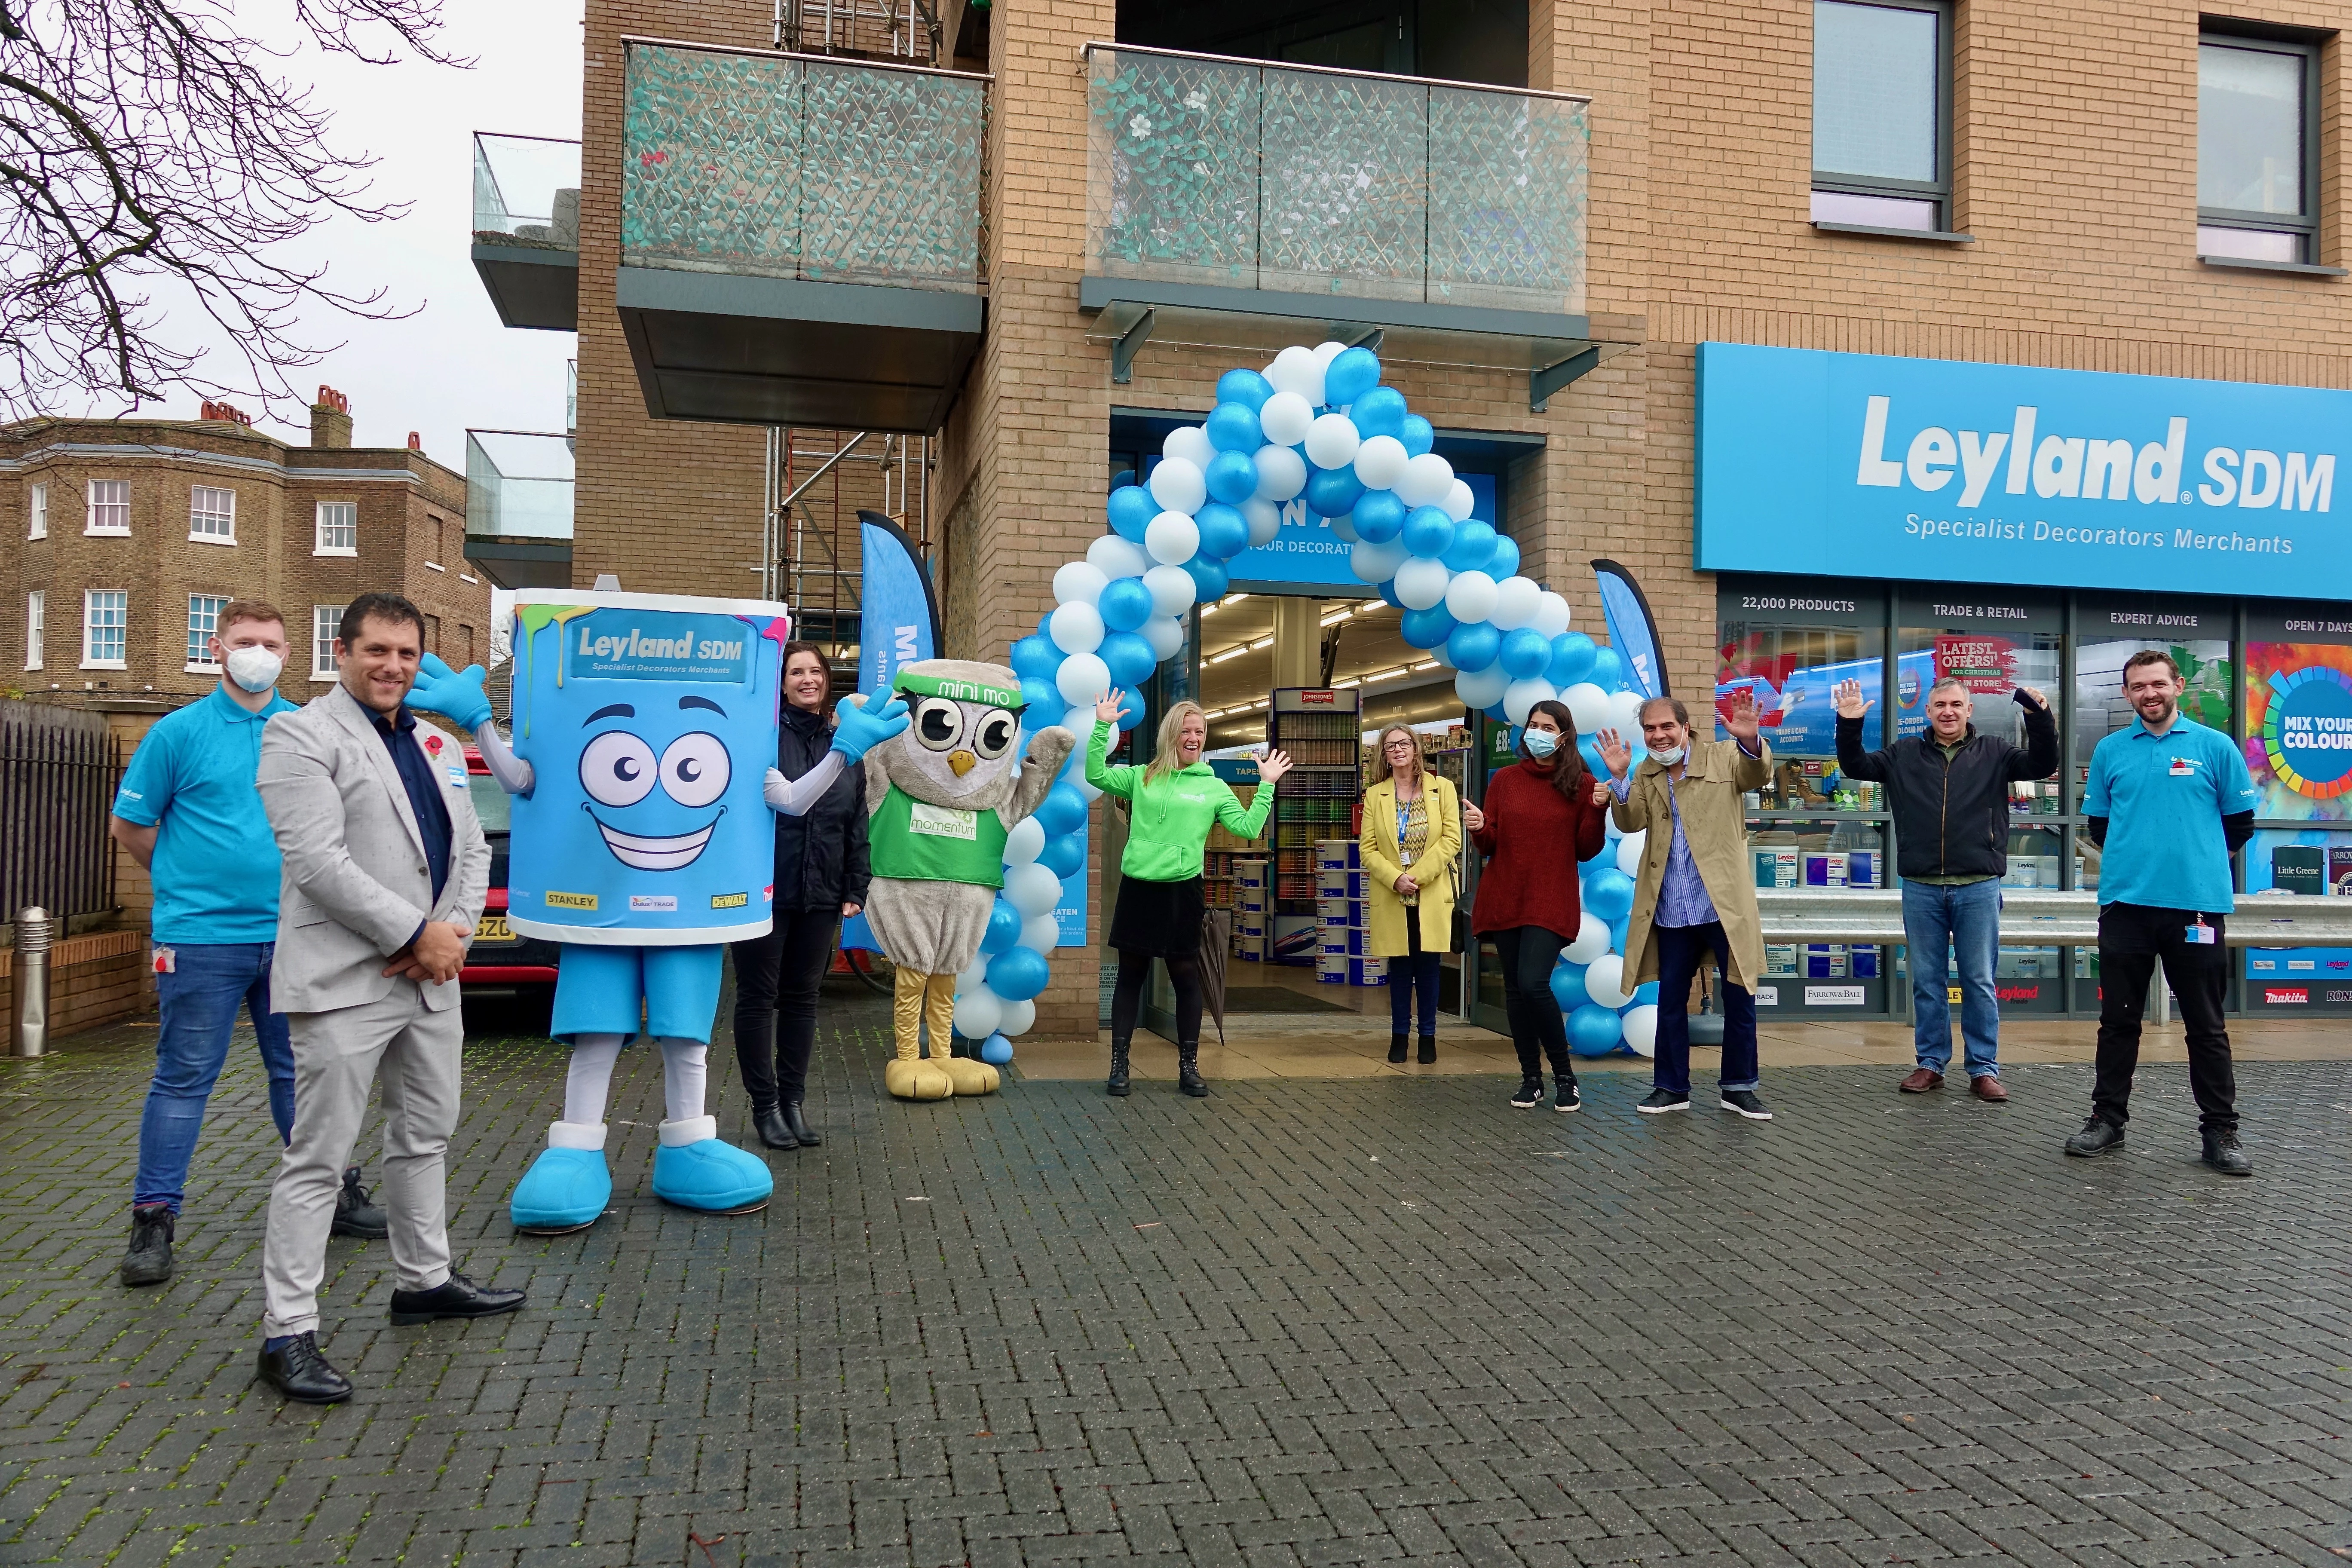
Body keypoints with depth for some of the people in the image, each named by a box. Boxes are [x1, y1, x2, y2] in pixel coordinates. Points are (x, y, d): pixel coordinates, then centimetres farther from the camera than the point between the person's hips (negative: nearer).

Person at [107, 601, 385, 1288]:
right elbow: (128, 826, 4)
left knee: (301, 1070, 13)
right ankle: (154, 1219, 10)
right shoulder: (180, 731, -2)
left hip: (292, 934, 3)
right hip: (202, 937, -3)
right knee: (184, 1079, 1)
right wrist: (185, 876, 9)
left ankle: (329, 1193, 25)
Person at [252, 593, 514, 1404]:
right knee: (318, 1156, -4)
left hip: (431, 977, 8)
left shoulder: (439, 746, 16)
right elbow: (318, 860, -17)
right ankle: (287, 1333, 4)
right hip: (345, 981, -8)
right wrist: (417, 934, -17)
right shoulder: (302, 736, -7)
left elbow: (472, 851, 15)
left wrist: (454, 932, -4)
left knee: (425, 1138, 19)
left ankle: (424, 1282, 34)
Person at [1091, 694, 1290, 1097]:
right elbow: (1097, 776, 0)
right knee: (1131, 975, 7)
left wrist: (1266, 786, -5)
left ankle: (1189, 1066, 15)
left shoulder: (1214, 787, 6)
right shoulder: (1143, 777, 8)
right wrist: (1102, 728, -7)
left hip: (1181, 889, -1)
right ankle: (1119, 1064, 14)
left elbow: (1248, 828, 0)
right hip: (1138, 887, 1)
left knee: (1186, 977, 5)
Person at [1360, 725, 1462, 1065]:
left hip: (1432, 896, -1)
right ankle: (1399, 1035, 15)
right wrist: (1396, 879, -14)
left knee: (1428, 967, 4)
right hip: (1391, 898, 1)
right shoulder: (1375, 795, 6)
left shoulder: (1442, 788, 2)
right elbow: (1367, 849, 1)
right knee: (1399, 967, 6)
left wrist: (1419, 875, -14)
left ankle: (1428, 1036, 14)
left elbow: (1452, 839, -5)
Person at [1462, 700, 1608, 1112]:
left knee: (1533, 983, -18)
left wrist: (1597, 811, -13)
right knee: (1515, 988, 5)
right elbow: (1490, 845, 9)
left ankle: (1564, 1075, 0)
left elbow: (1586, 851, 2)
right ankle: (1531, 1078, 17)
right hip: (1505, 899, 3)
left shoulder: (1582, 784, 1)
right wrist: (1478, 829, -12)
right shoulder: (1505, 780, 8)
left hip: (1552, 901, -3)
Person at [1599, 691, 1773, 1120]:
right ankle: (1671, 1087, 21)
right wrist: (1619, 778, -17)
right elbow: (1631, 823, 0)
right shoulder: (1646, 774, 10)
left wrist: (1750, 741, -38)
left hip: (1724, 902, -3)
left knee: (1740, 997, 4)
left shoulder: (1723, 756, 1)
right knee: (1670, 999, 10)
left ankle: (1739, 1087, 17)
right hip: (1671, 910, 3)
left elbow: (1757, 775, -17)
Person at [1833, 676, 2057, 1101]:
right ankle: (1930, 1064, 18)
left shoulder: (1994, 753, 5)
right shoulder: (1905, 755, 9)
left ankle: (1984, 1070, 12)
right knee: (1927, 981, 8)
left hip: (1978, 889, -1)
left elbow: (2043, 765, -4)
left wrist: (2040, 719, -19)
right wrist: (1849, 726, -8)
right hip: (1921, 889, 1)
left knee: (1980, 983, 4)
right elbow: (1855, 767, 8)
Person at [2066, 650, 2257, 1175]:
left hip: (2197, 904, -2)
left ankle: (2221, 1131, 13)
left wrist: (2199, 859, 9)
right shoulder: (2110, 751, 8)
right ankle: (2108, 1119, 18)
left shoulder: (2215, 747, 2)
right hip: (2125, 902, 2)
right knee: (2119, 1019, 9)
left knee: (2206, 1024, 4)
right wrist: (2137, 856, 10)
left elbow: (2240, 823, 6)